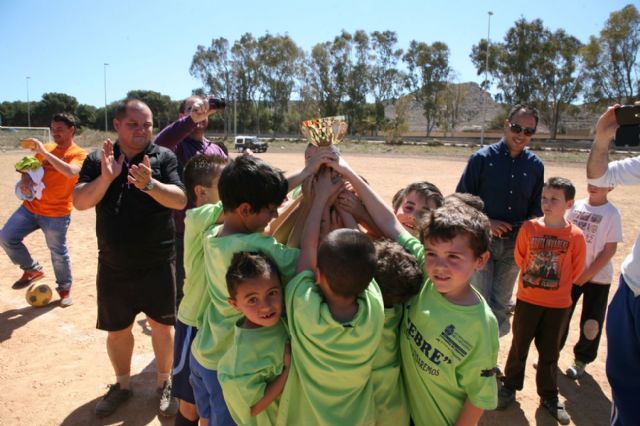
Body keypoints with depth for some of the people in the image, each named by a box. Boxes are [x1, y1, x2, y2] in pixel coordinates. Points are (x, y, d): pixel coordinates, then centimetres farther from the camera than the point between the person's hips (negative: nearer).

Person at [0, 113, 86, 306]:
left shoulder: (79, 154, -10)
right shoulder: (46, 148, 8)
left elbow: (71, 172, -31)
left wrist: (45, 152, -30)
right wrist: (25, 178, -7)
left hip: (56, 214, -6)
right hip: (30, 206, 6)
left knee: (58, 253, 3)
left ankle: (65, 288, 26)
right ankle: (33, 270, 20)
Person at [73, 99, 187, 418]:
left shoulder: (164, 157, -5)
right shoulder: (97, 159, 1)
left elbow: (180, 200, -16)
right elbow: (79, 202, -9)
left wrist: (149, 184, -33)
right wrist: (106, 177, -26)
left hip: (157, 264, -2)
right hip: (113, 266, 2)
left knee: (161, 325, 9)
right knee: (116, 330, 15)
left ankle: (164, 384, 30)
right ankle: (122, 384, 37)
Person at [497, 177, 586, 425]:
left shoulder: (575, 236, -12)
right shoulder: (529, 228, -10)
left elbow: (576, 270, 1)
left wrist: (558, 284, 8)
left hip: (558, 305, 0)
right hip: (527, 300, 1)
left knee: (550, 352, 14)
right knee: (519, 346, 14)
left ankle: (549, 396, 32)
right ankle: (510, 387, 32)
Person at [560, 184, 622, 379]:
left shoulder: (611, 214, -10)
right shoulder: (576, 206, 0)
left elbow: (610, 249, -11)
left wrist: (587, 274, -12)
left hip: (597, 277, -3)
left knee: (591, 322, 7)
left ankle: (581, 360, 27)